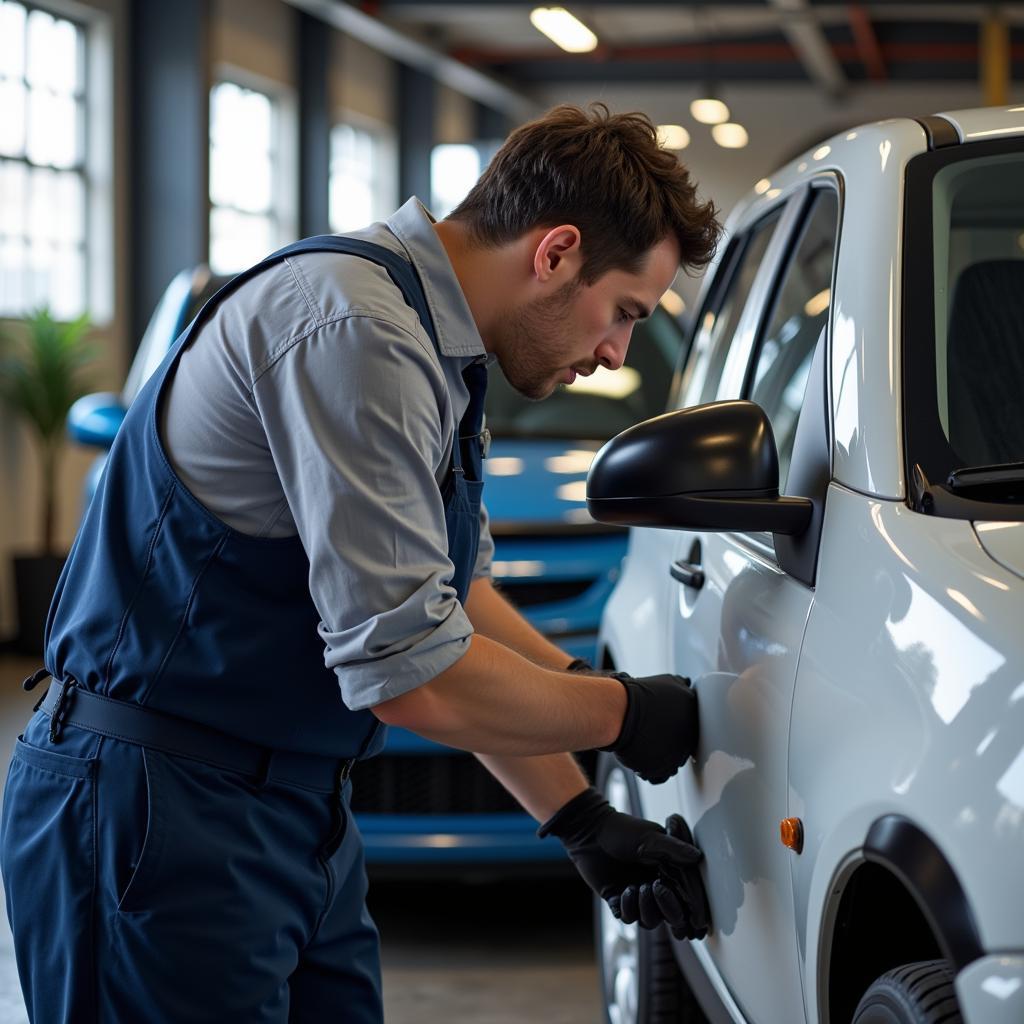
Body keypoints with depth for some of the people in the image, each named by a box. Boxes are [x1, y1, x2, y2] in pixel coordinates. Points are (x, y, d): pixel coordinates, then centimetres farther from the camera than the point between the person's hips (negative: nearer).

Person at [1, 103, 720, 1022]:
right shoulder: (355, 329, -22)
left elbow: (458, 597, 17)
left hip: (298, 810, 10)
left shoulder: (435, 350, 11)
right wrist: (624, 714, -8)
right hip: (158, 817, -10)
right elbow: (413, 673, -24)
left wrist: (585, 823, 12)